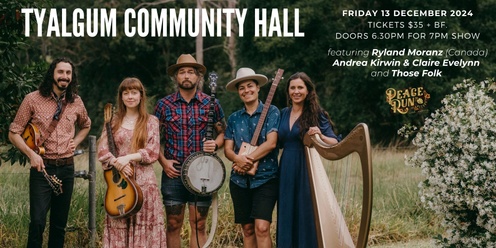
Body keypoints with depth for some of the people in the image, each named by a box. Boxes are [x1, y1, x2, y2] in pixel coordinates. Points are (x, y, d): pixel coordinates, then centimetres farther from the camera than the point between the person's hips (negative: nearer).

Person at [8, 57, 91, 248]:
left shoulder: (76, 102, 7)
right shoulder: (33, 99, -5)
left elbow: (86, 125, 28)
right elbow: (14, 133, -2)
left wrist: (76, 142, 10)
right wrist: (31, 154, -15)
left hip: (67, 168, 4)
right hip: (42, 168, -4)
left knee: (60, 224, 10)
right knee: (37, 222, -13)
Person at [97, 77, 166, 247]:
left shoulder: (151, 122, 5)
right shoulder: (114, 122, 9)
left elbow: (152, 153, -4)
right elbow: (102, 151, 1)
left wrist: (127, 158, -15)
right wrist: (117, 163, -16)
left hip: (144, 181, -1)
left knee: (144, 227, -2)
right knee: (118, 228, 1)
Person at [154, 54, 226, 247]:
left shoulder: (211, 104, 3)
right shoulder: (164, 105, 2)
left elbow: (223, 133, 11)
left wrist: (216, 144, -10)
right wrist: (163, 161, -5)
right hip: (173, 172, 0)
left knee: (199, 225, 3)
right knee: (173, 225, 4)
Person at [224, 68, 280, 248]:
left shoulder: (271, 112, -1)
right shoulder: (234, 118, 10)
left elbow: (271, 143, -12)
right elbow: (228, 149, 5)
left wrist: (247, 160, -16)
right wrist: (239, 159, -18)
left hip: (266, 178, -4)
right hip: (239, 180, 4)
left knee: (262, 227, -15)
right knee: (247, 228, 7)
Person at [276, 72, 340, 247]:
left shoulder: (316, 114, -4)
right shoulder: (283, 114, 11)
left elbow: (335, 143, -8)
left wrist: (320, 136, -26)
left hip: (307, 171, -5)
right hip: (286, 171, 5)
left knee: (307, 215, -2)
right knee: (287, 216, 8)